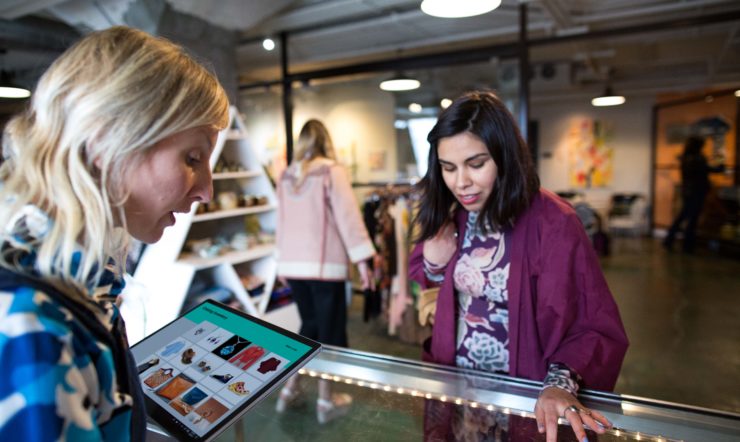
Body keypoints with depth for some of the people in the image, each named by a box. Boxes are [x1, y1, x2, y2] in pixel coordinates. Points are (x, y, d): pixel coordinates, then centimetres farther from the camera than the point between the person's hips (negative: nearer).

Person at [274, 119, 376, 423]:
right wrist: (362, 260, -12)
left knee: (309, 327, 20)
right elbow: (348, 217, -13)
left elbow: (282, 221, 15)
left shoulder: (286, 177, 10)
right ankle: (326, 401, 16)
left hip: (294, 263, 6)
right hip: (324, 263, -6)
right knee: (330, 331, 7)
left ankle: (290, 389, 26)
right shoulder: (331, 171, -7)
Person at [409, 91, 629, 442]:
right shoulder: (450, 216, -5)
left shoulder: (552, 222, -22)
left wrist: (561, 384, -38)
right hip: (454, 383, 5)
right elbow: (427, 294, 6)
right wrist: (433, 262, -14)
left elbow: (597, 327, -21)